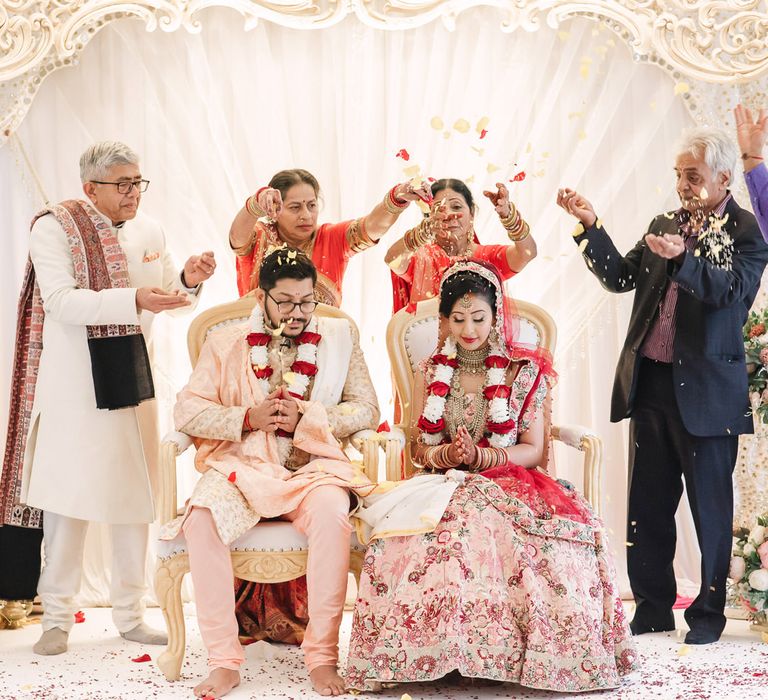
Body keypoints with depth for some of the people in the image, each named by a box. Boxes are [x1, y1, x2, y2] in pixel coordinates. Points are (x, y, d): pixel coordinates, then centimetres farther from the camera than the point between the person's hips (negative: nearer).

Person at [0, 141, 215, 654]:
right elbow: (61, 302, -19)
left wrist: (188, 280, -5)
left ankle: (130, 614, 17)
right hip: (74, 383, -5)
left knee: (136, 494, 7)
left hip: (134, 379, 5)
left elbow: (171, 299, 18)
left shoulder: (149, 232, 10)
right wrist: (134, 300, -29)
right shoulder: (54, 228, -7)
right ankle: (58, 617, 9)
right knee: (69, 496, -2)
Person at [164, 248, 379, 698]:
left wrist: (305, 417, -10)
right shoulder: (225, 343, 10)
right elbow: (189, 411, 4)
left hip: (312, 466, 0)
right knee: (203, 518, -32)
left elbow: (367, 409, 5)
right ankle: (224, 660, -23)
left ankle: (323, 656, -23)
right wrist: (247, 418, -12)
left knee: (332, 515, -35)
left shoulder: (341, 336, 11)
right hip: (243, 466, 1)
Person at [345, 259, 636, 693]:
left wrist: (481, 456, -16)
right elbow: (416, 446, 12)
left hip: (508, 483, -1)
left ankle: (524, 654, -26)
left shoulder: (524, 372, 8)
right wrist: (445, 454, -11)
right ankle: (434, 651, -26)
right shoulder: (431, 374, 16)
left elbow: (534, 449, 1)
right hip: (443, 486, 2)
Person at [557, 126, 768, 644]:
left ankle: (709, 611, 18)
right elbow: (620, 277, 10)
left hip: (705, 387, -5)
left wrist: (683, 257, -31)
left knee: (709, 503, 5)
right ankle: (654, 607, 21)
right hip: (650, 381, 6)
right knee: (648, 503, 10)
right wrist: (590, 225, 1)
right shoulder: (664, 225, 14)